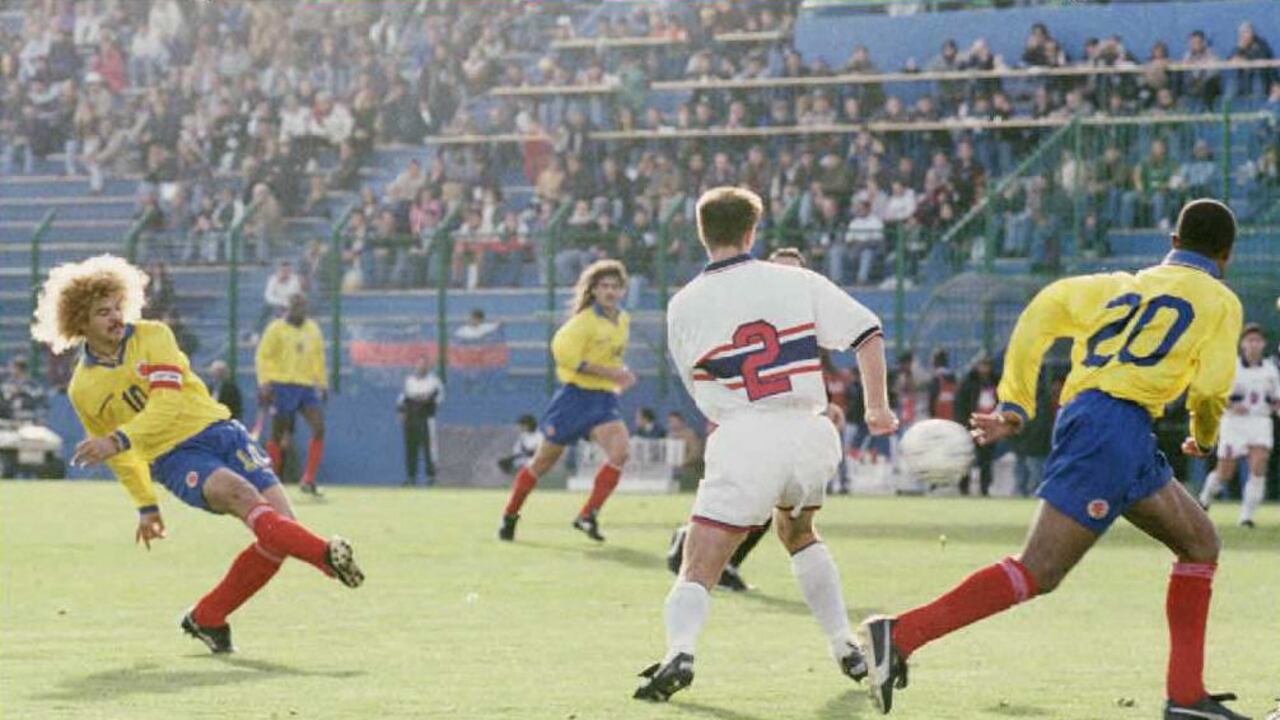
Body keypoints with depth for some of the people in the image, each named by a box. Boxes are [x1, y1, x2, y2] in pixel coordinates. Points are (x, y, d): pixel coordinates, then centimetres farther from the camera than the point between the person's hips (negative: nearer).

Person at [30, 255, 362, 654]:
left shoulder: (152, 336, -1)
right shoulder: (82, 390, 3)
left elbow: (168, 403, -14)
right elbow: (120, 456, 19)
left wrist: (119, 440, -26)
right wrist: (146, 505, 21)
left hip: (219, 431, 2)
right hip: (174, 458, -2)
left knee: (281, 525, -11)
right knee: (239, 492, -32)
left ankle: (207, 618, 3)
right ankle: (326, 556, -49)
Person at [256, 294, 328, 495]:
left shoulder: (313, 329, 14)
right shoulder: (277, 328, -1)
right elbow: (263, 356, -4)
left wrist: (322, 383, 19)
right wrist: (265, 383, -13)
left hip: (308, 387, 4)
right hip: (283, 386, -4)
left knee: (319, 428, -12)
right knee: (277, 435, -1)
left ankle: (308, 479, -8)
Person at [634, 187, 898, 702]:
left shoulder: (684, 306, 4)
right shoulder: (796, 282, 6)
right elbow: (867, 333, 2)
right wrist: (878, 407, 9)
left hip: (742, 444, -3)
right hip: (810, 436, 3)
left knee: (699, 568, -4)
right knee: (798, 534, 31)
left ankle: (680, 651, -32)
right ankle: (846, 649, 25)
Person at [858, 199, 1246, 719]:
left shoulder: (1123, 284, 25)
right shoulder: (1220, 301, 8)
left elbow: (1049, 305, 11)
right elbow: (1210, 387, -2)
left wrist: (1015, 405, 9)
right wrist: (1204, 437, 21)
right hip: (1116, 423, -8)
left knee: (1200, 543, 17)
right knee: (1037, 573, -12)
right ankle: (900, 635, -21)